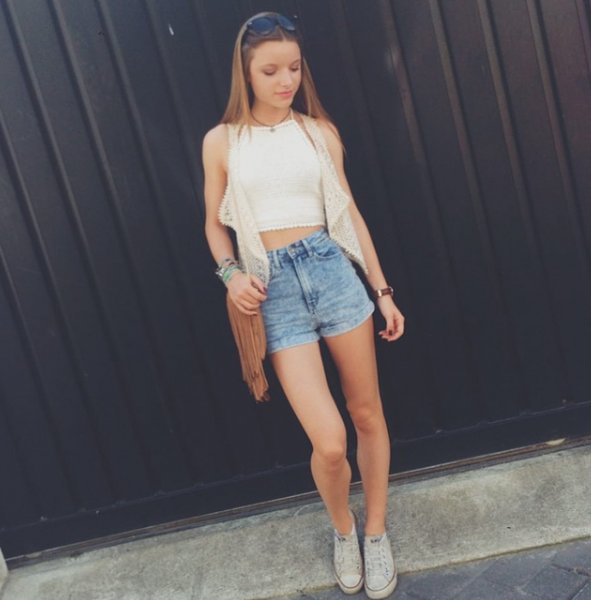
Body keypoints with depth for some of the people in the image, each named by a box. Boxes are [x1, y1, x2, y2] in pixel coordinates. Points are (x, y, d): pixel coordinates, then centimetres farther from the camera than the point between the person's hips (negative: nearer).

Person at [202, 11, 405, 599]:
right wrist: (230, 273, -8)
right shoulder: (222, 140, 4)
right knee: (328, 442, -8)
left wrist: (383, 290, 10)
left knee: (367, 413, 10)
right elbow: (215, 223, 12)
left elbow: (349, 212, 10)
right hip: (274, 288, -2)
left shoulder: (319, 130, 7)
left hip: (332, 268, 2)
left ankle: (377, 532, 33)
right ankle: (343, 529, 25)